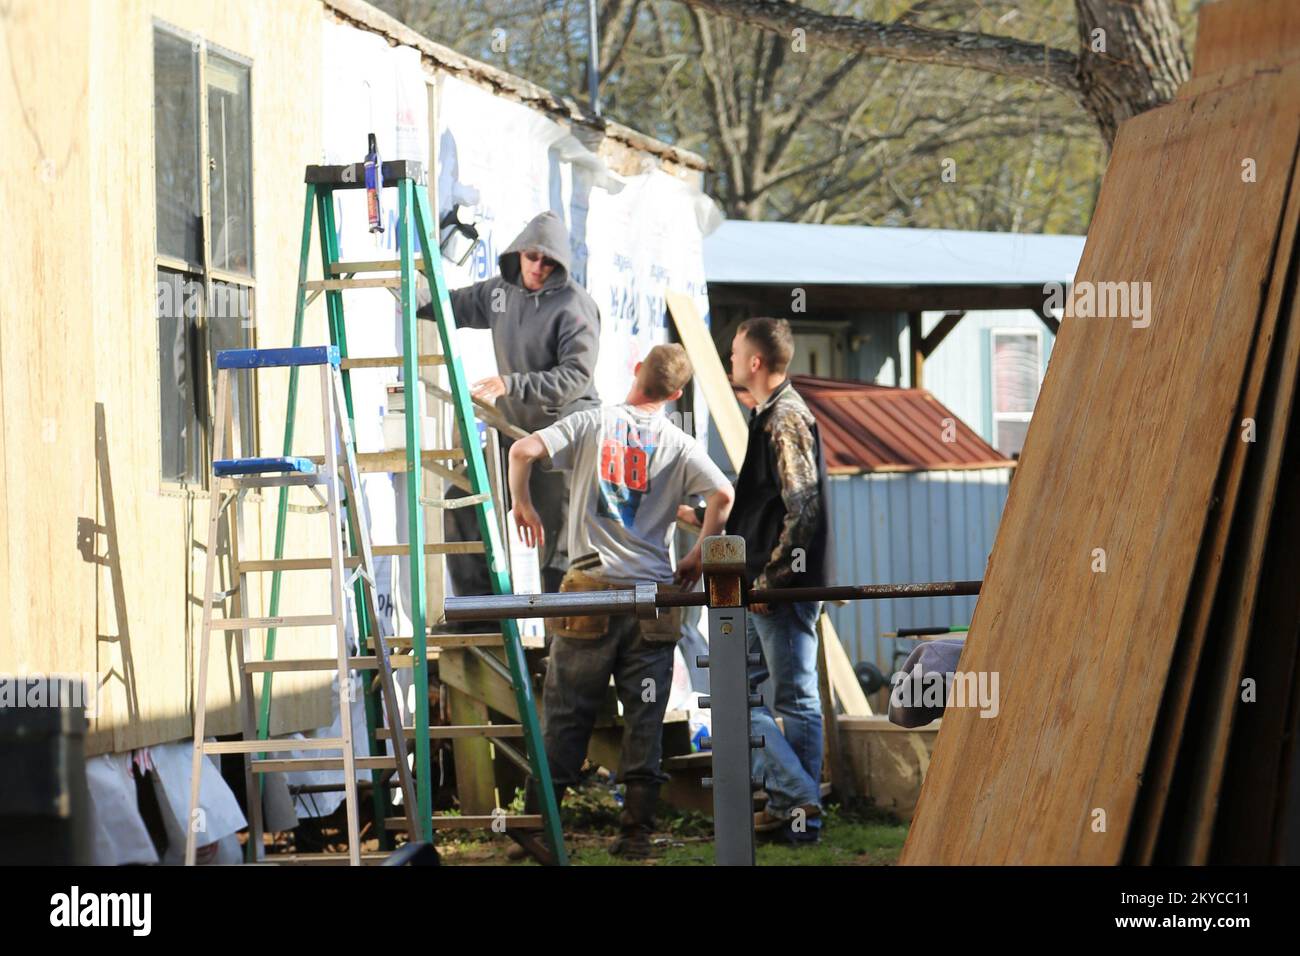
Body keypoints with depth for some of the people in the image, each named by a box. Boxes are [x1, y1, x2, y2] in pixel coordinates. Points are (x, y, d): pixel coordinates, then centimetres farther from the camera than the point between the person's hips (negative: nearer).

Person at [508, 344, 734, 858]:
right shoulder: (679, 445, 4)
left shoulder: (593, 423, 2)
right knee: (644, 720, 6)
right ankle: (636, 831, 5)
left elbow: (523, 451, -8)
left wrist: (523, 506, 9)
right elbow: (723, 496, -8)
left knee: (565, 716, 4)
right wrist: (697, 558, 6)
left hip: (592, 589, 0)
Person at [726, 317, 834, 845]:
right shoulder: (768, 416, 15)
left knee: (795, 699, -3)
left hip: (785, 588, -10)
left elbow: (803, 511, -21)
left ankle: (801, 809, 3)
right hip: (761, 587, 10)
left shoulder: (787, 420, -15)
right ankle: (782, 799, 16)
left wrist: (769, 579, -19)